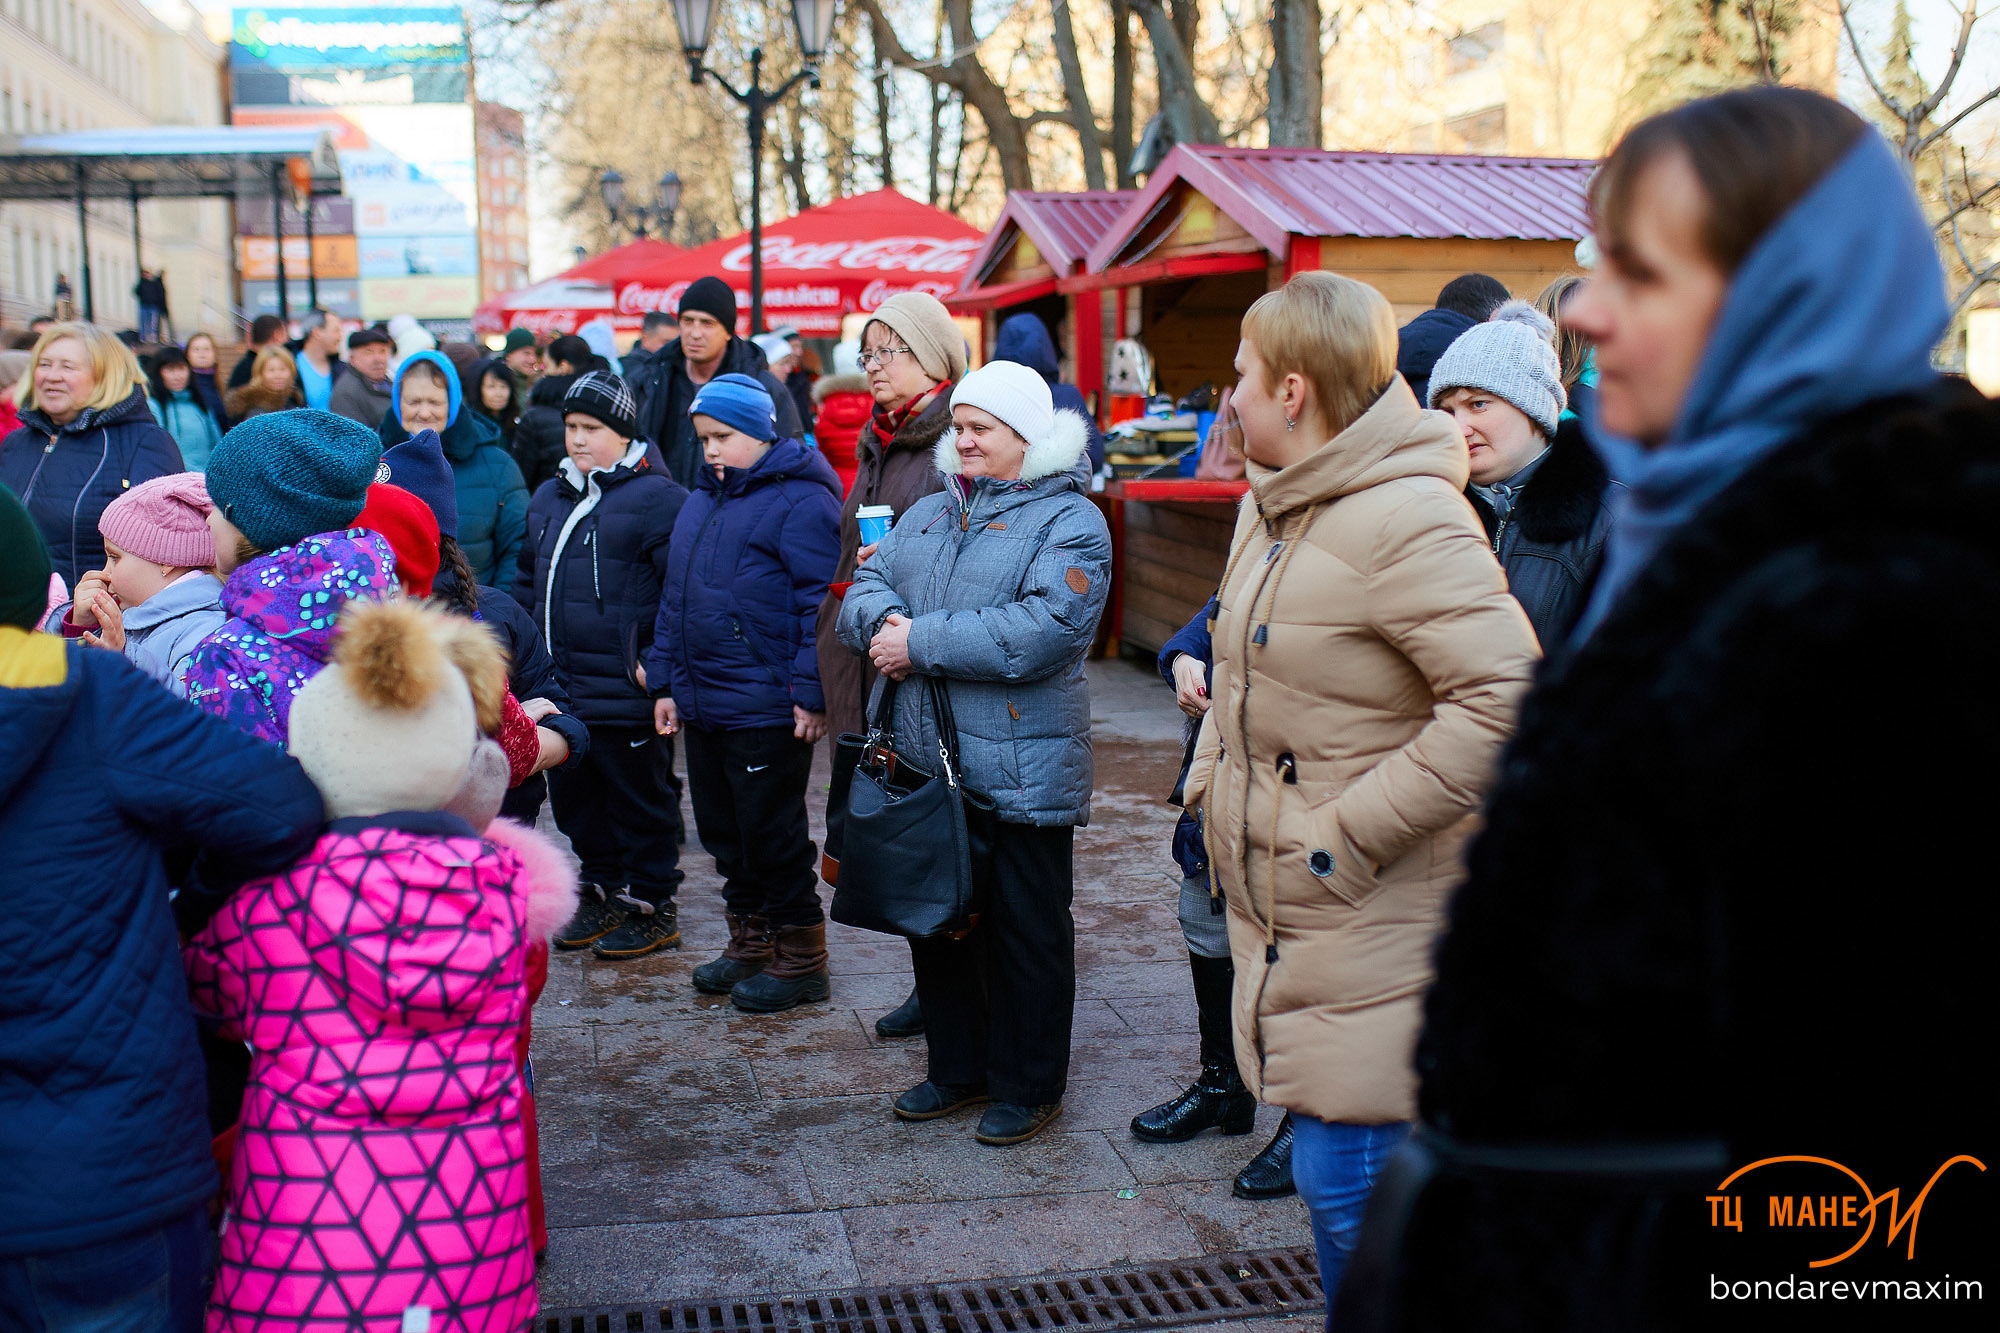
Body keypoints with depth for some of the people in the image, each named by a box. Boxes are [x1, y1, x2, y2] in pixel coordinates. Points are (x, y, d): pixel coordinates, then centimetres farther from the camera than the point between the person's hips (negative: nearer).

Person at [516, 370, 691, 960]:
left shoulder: (657, 498, -11)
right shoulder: (548, 499, 14)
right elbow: (528, 582, 25)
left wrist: (657, 662, -16)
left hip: (626, 693, -8)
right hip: (561, 689, 8)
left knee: (640, 802, 5)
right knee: (576, 798, 17)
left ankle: (651, 907, 17)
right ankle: (602, 893, 32)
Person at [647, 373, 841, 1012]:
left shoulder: (800, 500, -11)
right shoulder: (700, 502, 16)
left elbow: (822, 603, -16)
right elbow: (674, 599, 22)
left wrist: (812, 693, -20)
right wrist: (666, 682, 18)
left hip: (768, 712, -9)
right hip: (702, 705, 9)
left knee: (773, 836, -1)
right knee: (723, 832, 16)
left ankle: (799, 955, 12)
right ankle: (751, 940, 30)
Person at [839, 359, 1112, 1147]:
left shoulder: (1068, 521, -9)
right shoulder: (929, 515, 16)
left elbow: (1043, 632, -23)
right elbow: (865, 587, 12)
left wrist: (921, 643, -20)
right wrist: (883, 621, -13)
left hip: (1021, 777, -7)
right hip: (924, 765, 7)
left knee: (1025, 932, 5)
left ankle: (1030, 1087, 21)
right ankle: (959, 1067, 34)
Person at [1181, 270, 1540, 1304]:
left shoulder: (1406, 520, -21)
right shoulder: (1271, 502, 11)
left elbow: (1506, 700, -28)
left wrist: (1355, 830, -24)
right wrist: (1209, 774, 13)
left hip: (1375, 923, -9)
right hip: (1281, 906, 10)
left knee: (1347, 1188, -5)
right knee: (1329, 1176, 21)